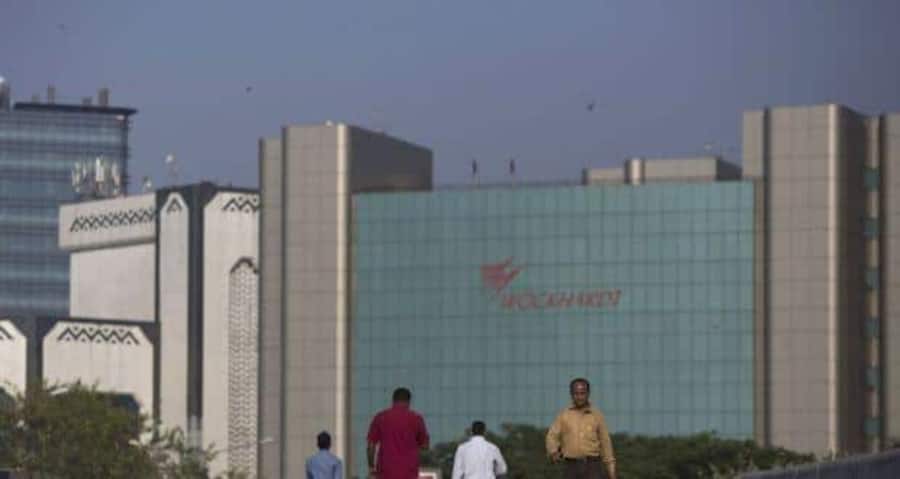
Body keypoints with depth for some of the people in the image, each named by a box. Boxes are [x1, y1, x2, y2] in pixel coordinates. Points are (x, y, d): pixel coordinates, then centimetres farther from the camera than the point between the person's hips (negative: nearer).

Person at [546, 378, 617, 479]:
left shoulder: (597, 415, 7)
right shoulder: (563, 415, 7)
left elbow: (605, 443, 9)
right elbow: (552, 438, 1)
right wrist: (554, 453, -21)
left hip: (592, 467, -1)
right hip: (572, 468, 2)